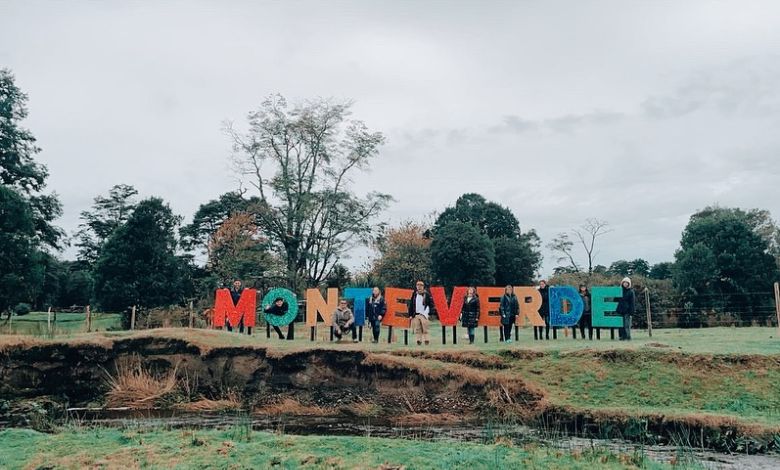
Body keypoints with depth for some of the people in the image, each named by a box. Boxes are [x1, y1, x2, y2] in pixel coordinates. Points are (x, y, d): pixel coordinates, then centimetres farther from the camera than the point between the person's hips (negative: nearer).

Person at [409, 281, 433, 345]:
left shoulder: (427, 294, 1)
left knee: (425, 328, -10)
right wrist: (410, 314, 9)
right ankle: (419, 340, 4)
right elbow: (411, 305, 14)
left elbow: (431, 304, 1)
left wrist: (429, 313, -8)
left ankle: (426, 340, -4)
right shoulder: (414, 294, 11)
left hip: (424, 314, -4)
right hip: (416, 314, 4)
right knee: (417, 329, 0)